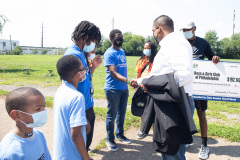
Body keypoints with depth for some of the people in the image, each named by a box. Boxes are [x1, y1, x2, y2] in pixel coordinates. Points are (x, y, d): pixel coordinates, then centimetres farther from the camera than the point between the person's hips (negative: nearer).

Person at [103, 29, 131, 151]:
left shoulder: (122, 52, 14)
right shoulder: (109, 53, -12)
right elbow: (113, 73, -22)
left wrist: (128, 82, 15)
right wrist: (128, 80, -35)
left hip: (124, 88, 8)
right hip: (113, 89, -7)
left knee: (122, 113, 17)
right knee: (112, 115, 3)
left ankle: (119, 134, 34)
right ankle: (110, 139, 18)